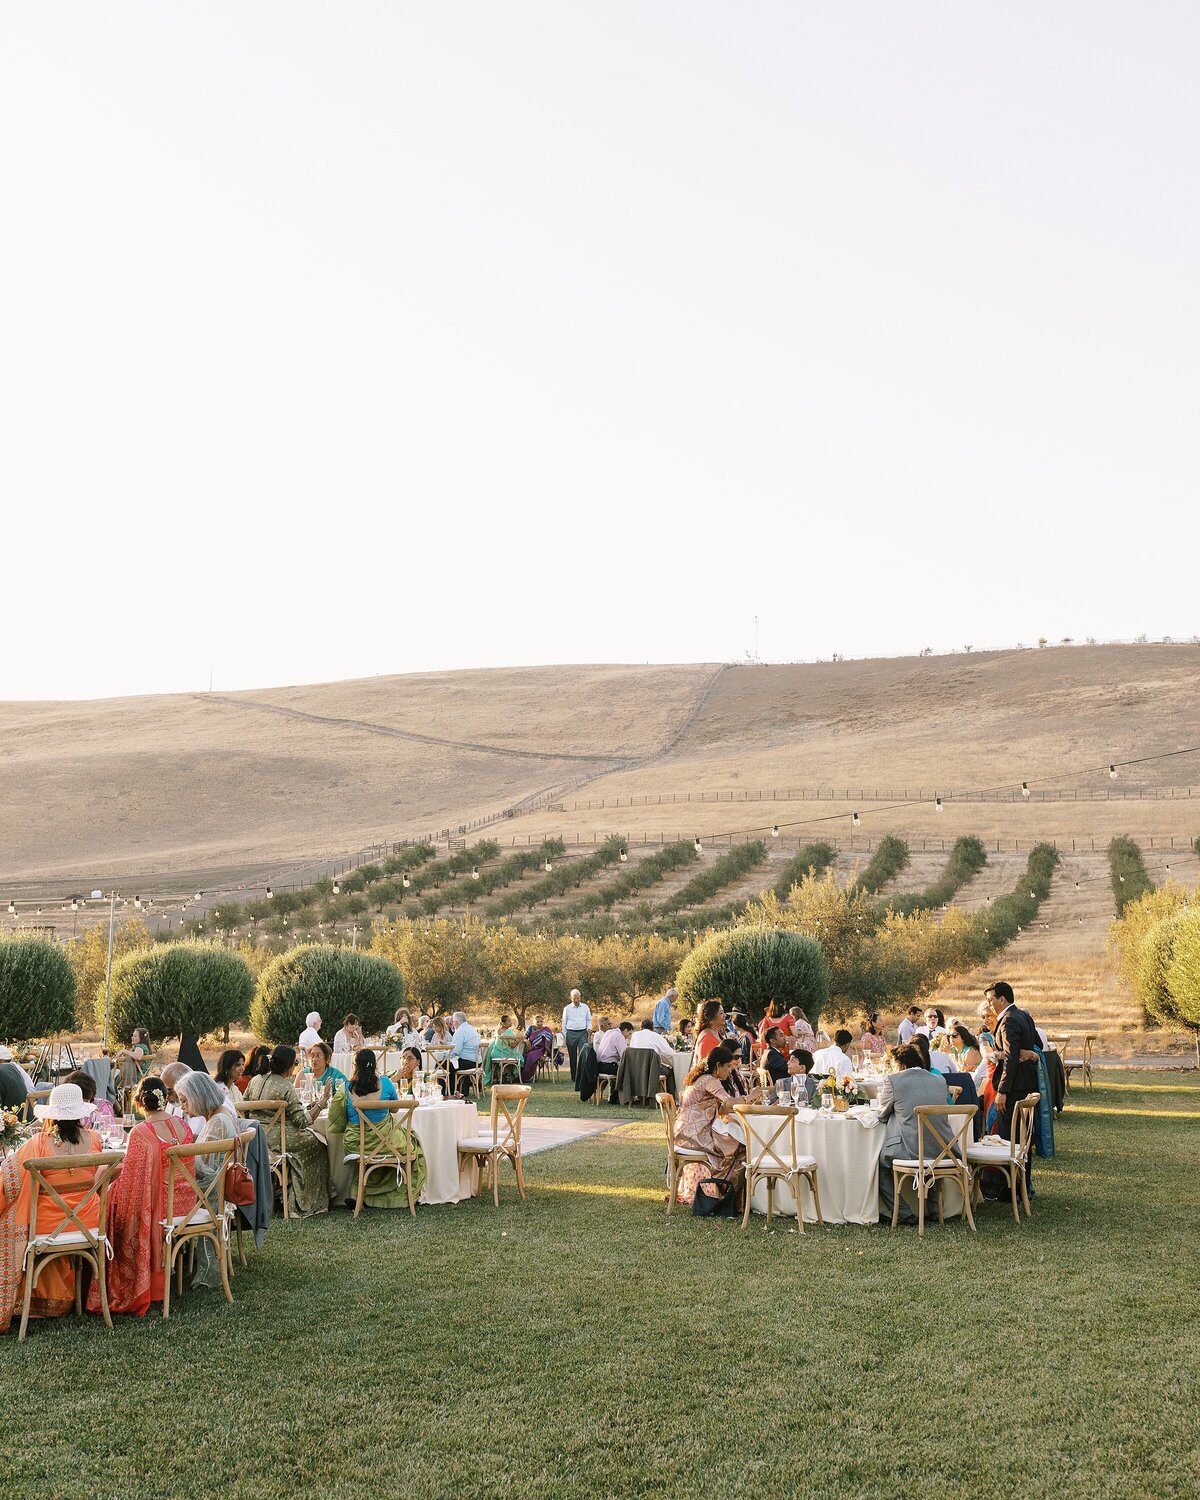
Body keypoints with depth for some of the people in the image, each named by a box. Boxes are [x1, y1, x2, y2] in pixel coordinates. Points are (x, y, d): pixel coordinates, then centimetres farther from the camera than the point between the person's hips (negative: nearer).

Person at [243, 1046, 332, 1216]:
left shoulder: (255, 1081, 4)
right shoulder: (286, 1088, -16)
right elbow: (301, 1121, -16)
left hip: (254, 1137, 8)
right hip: (274, 1139, -8)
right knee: (317, 1142, 11)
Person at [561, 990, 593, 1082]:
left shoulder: (585, 1007, 11)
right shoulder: (567, 1008, 7)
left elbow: (589, 1019, 18)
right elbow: (564, 1022, 10)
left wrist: (589, 1027, -1)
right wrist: (564, 1036, 6)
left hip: (583, 1033, 0)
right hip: (571, 1033, 0)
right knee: (572, 1057, 3)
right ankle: (574, 1078, 8)